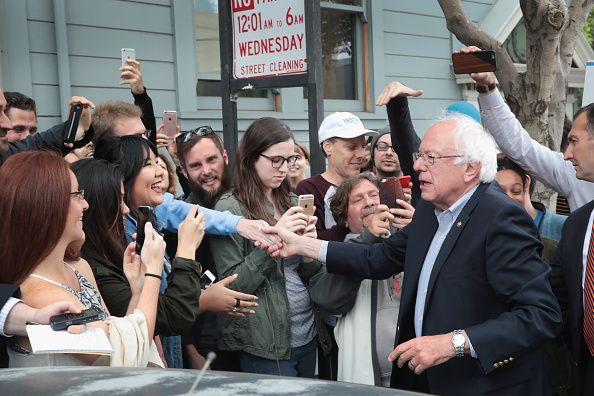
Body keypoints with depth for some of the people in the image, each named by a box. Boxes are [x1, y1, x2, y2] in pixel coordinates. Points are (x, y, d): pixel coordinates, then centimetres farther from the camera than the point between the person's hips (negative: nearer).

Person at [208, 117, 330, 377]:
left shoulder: (291, 202, 9)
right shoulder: (230, 208, -12)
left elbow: (310, 275, 12)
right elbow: (231, 287, -15)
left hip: (308, 336, 7)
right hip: (265, 345, -6)